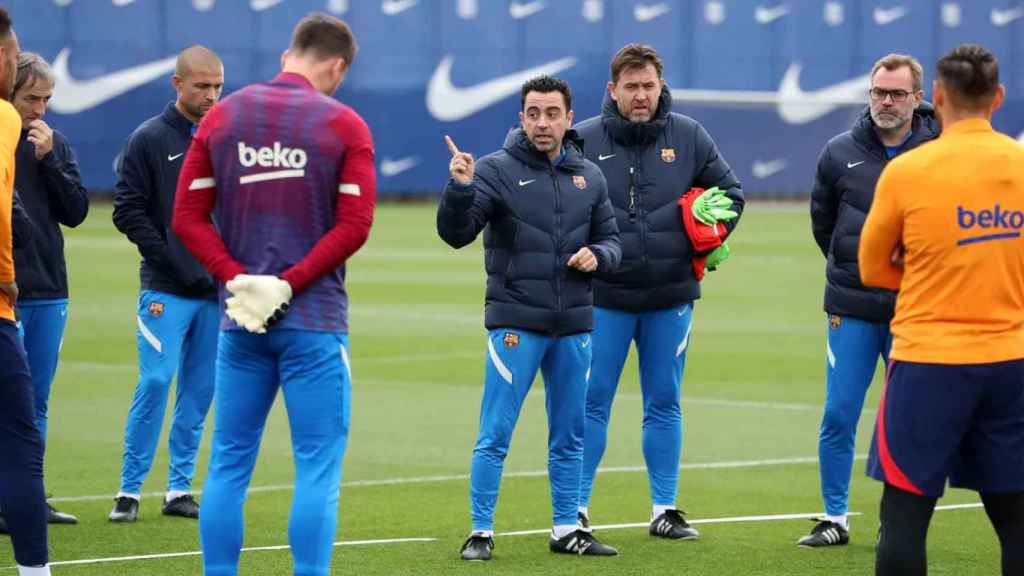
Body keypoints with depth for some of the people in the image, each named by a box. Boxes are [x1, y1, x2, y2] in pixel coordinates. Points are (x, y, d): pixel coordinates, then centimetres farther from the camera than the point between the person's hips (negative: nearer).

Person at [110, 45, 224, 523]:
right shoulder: (150, 139, -1)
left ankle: (179, 488, 13)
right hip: (167, 290, -4)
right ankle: (129, 491, -4)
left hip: (218, 290, 4)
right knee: (155, 382, -11)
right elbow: (128, 210, -3)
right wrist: (168, 260, -11)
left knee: (200, 390, 6)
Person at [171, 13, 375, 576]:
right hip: (315, 321, -3)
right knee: (317, 467, -1)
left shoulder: (221, 117, 6)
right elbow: (354, 225, -11)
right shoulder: (344, 125, -3)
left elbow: (188, 217, 2)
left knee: (228, 465, 9)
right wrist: (291, 283, -10)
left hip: (240, 320, 3)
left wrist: (237, 278, -5)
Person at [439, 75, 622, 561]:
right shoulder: (496, 170, -6)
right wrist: (460, 188, -32)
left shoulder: (588, 177, 8)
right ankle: (481, 532, 2)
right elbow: (455, 233, -14)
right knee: (495, 435, -4)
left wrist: (596, 256, -6)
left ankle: (566, 530, 21)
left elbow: (610, 239, 17)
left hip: (573, 325, 5)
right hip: (515, 323, -5)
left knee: (569, 437, 11)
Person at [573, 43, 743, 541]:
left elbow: (729, 191, 13)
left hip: (671, 297, 2)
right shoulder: (583, 140, -3)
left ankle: (665, 509, 16)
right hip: (604, 298, -2)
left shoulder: (689, 136, 2)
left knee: (665, 405, 9)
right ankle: (577, 508, 7)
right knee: (592, 403, 0)